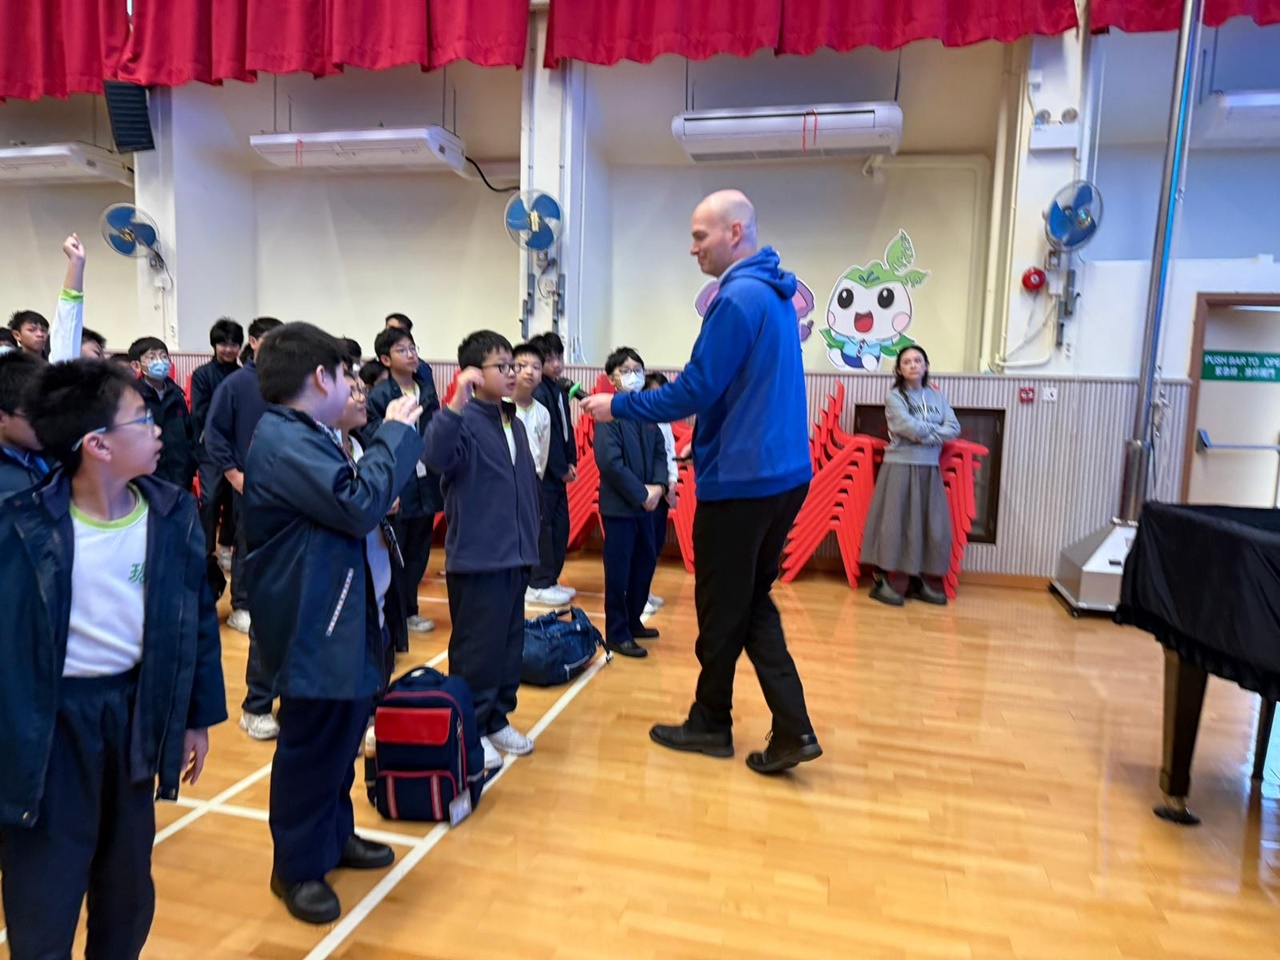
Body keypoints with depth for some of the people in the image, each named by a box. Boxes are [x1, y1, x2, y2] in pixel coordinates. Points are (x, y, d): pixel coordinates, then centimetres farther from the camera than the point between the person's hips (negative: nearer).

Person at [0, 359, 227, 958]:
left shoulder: (172, 515, -6)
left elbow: (198, 616, 3)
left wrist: (198, 715, 8)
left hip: (136, 709, 4)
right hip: (51, 718, -3)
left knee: (129, 887, 21)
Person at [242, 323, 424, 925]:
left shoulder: (305, 437, 12)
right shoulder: (285, 444, -22)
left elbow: (347, 497, 15)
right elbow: (360, 504, -27)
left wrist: (392, 436, 5)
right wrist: (394, 433, -18)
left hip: (335, 615, 11)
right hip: (312, 624, -11)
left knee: (343, 731, 21)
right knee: (312, 742, 4)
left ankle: (334, 835, 39)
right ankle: (297, 867, 22)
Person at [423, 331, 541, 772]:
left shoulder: (515, 423, 13)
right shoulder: (464, 420, -12)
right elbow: (436, 456, -33)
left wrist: (531, 543, 18)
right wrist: (457, 402, -44)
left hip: (515, 556, 8)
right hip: (476, 557, -8)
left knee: (510, 643, 15)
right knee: (476, 648, 1)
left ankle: (498, 719, 30)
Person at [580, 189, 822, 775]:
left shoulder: (738, 299, -17)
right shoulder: (774, 294, 13)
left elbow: (693, 391, -18)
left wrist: (617, 407, -6)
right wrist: (706, 438, 22)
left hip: (740, 480, -9)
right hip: (781, 473, 9)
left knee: (723, 612, 7)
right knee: (753, 603, 16)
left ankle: (710, 724, 26)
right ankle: (791, 728, 13)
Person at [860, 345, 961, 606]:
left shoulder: (936, 396, 12)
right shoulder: (894, 396, -2)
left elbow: (955, 429, 0)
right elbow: (910, 428, -16)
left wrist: (925, 436, -13)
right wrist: (936, 427, 0)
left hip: (929, 469, 5)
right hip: (900, 466, -5)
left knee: (932, 526, 4)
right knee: (895, 524, -7)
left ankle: (924, 583, 13)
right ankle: (888, 583, -2)